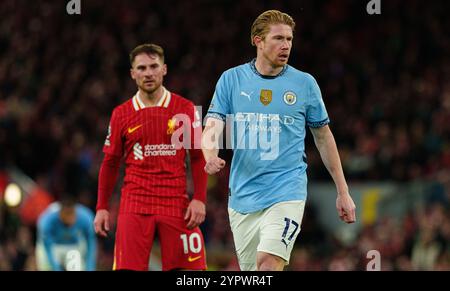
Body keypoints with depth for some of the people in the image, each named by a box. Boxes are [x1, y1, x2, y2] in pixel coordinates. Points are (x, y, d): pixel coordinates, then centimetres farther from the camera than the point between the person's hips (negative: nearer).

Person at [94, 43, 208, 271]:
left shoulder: (185, 109, 5)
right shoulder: (121, 114, 8)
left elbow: (198, 158, 5)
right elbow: (110, 163, 13)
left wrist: (199, 199, -5)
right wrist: (101, 208, 7)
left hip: (176, 203, 0)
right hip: (134, 205, 0)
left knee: (189, 268, -5)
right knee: (127, 268, -10)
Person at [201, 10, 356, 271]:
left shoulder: (305, 83, 3)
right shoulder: (231, 79, 4)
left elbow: (323, 137, 12)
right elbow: (212, 127, -3)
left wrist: (343, 192, 12)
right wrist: (211, 156, -26)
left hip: (287, 191, -2)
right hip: (243, 197, 3)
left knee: (268, 263, -23)